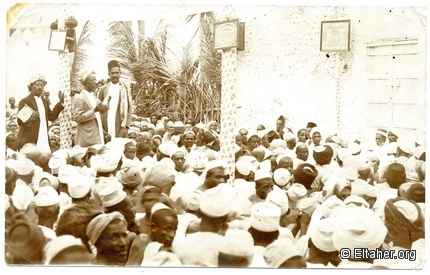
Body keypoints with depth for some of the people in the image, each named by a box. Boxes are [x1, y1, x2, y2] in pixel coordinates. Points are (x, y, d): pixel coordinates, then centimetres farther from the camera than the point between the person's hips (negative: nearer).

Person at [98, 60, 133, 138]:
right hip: (105, 128, 2)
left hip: (120, 128, -1)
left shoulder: (125, 89, 6)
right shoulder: (103, 89, 11)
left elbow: (129, 109, 1)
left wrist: (125, 127, -8)